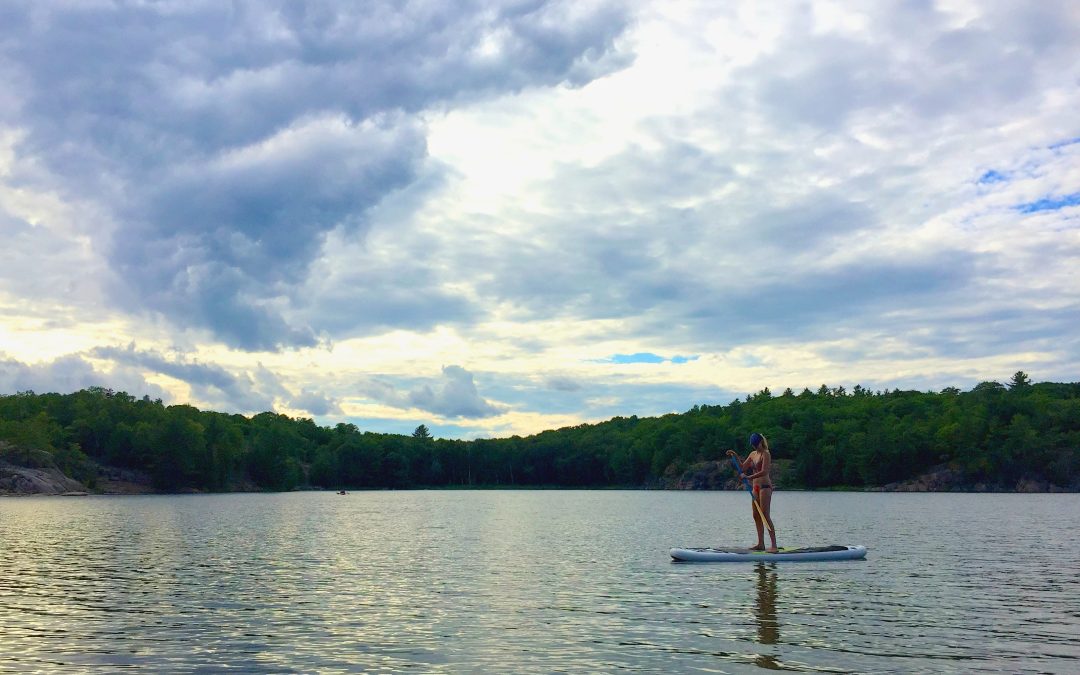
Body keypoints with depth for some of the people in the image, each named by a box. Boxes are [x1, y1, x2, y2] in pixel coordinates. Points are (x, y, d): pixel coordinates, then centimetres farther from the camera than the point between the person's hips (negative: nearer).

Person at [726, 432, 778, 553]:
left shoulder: (765, 454, -10)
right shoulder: (753, 454, 15)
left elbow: (764, 472, -21)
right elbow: (743, 467, 20)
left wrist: (748, 477, -26)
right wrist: (736, 456, 7)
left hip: (765, 486, -8)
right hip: (756, 487, 8)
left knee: (765, 516, -13)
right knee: (756, 516, 9)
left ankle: (774, 545, -14)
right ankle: (761, 544, 14)